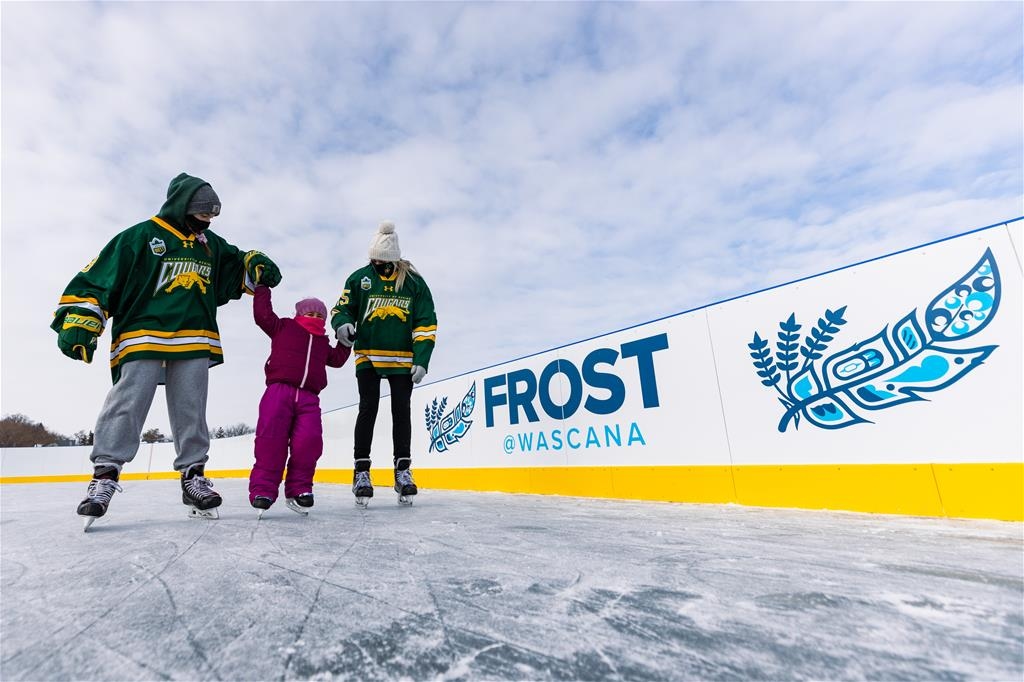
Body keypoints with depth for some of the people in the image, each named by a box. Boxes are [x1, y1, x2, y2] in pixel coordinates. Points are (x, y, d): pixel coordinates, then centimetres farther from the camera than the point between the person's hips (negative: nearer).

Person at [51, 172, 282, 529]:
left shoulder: (211, 243, 17)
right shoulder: (140, 236, 1)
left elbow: (236, 266, 27)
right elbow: (98, 277, -1)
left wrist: (258, 265, 3)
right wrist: (79, 321, -10)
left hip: (195, 341, 4)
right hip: (142, 336, -4)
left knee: (191, 411, 4)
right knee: (127, 404, -8)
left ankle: (193, 475, 8)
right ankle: (105, 474, 3)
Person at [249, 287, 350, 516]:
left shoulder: (323, 342, 28)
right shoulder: (284, 327, 17)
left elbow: (337, 359, 31)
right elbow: (262, 313, 10)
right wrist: (263, 286, 14)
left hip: (308, 398, 3)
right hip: (279, 390, -3)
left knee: (309, 442, -12)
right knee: (271, 440, -9)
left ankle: (299, 489, 0)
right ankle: (262, 490, 0)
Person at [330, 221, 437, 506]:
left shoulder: (414, 282, -2)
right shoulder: (360, 278, 1)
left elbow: (426, 324, -2)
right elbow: (342, 308, 6)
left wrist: (421, 361, -9)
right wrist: (343, 324, -19)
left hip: (402, 359, 0)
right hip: (368, 357, 0)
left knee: (401, 411, 4)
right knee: (368, 409, -2)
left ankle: (403, 471, 14)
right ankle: (361, 471, 8)